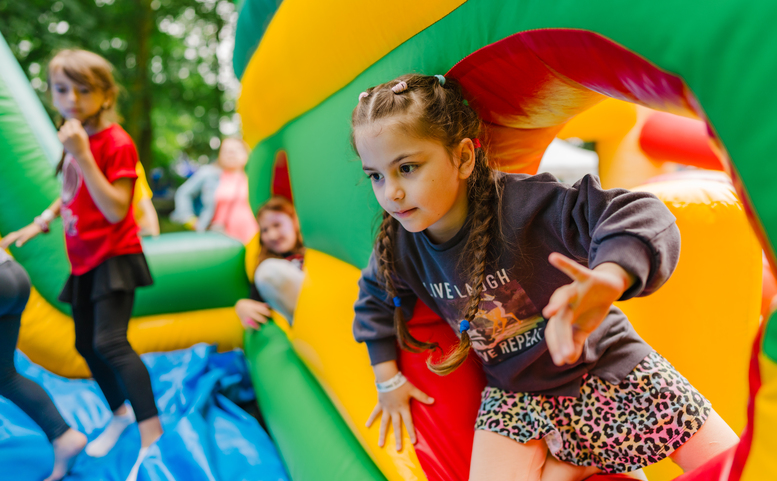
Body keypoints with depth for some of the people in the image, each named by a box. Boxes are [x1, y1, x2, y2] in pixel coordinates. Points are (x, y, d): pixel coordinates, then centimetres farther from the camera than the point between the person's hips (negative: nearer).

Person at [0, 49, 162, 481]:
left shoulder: (117, 143, -15)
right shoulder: (76, 138, 7)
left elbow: (115, 210, -25)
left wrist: (83, 155, -29)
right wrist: (42, 222, 12)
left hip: (114, 255, -8)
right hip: (84, 259, 8)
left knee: (110, 342, -20)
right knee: (86, 345, 15)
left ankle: (152, 434, -14)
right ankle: (121, 412, 35)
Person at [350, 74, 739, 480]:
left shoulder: (523, 204, -29)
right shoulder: (399, 247, -12)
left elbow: (641, 217, -37)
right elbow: (376, 297, 11)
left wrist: (607, 280, -58)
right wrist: (388, 378, 11)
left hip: (603, 361, -3)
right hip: (516, 393, 4)